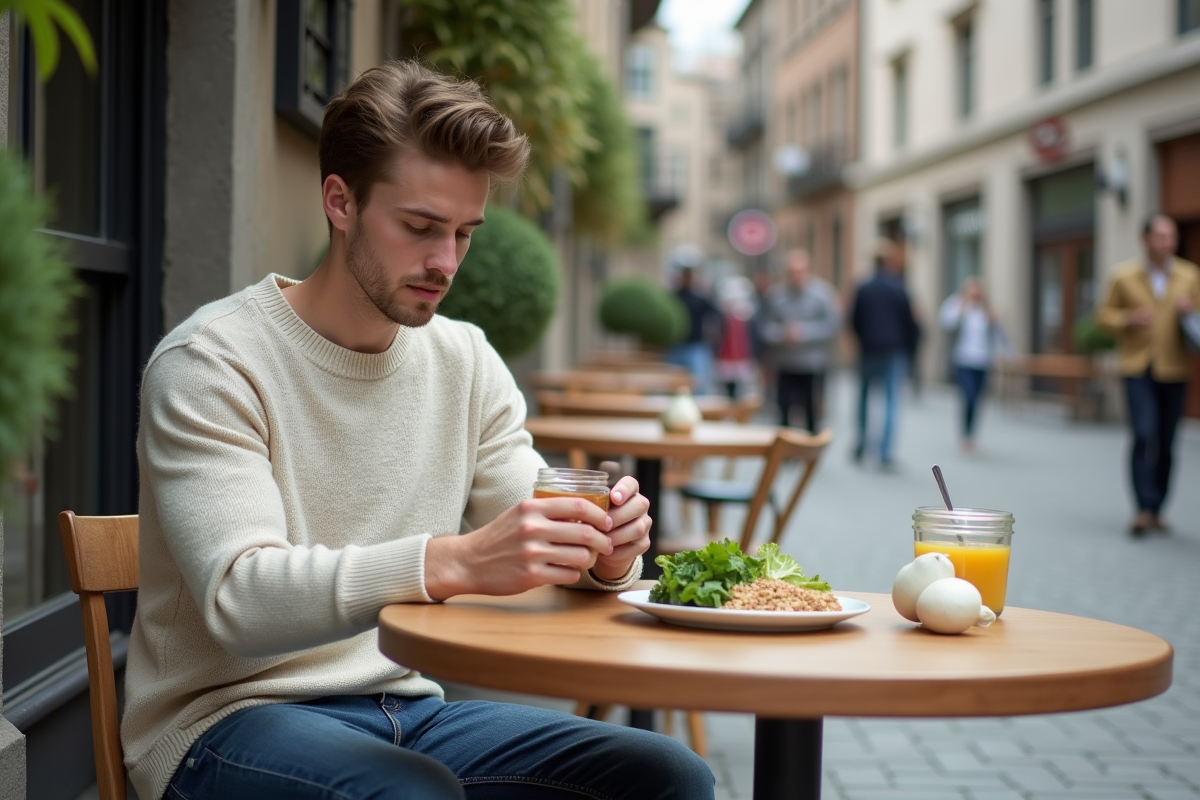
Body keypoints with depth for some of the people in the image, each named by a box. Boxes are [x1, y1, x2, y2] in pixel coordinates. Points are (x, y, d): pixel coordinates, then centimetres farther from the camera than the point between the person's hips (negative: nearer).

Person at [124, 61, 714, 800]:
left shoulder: (468, 363, 7)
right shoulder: (211, 364, -12)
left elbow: (532, 556, 6)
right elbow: (237, 598, -24)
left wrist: (600, 555, -19)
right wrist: (454, 562, -38)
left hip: (408, 711, 6)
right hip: (233, 716, -6)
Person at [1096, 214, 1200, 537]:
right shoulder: (1123, 276, 3)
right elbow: (1104, 315, 7)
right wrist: (1130, 318, -12)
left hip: (1174, 369, 2)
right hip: (1137, 368, -2)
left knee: (1166, 444, 5)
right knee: (1145, 435, -16)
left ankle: (1156, 511, 16)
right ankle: (1144, 508, -15)